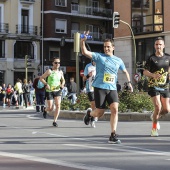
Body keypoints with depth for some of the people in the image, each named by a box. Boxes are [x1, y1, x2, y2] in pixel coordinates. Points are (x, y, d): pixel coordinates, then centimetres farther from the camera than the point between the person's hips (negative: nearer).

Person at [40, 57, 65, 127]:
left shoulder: (60, 72, 5)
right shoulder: (49, 71, -11)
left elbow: (63, 80, 21)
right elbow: (41, 78, -8)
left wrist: (62, 84, 0)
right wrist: (46, 84, -22)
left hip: (57, 90, 4)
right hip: (49, 91, -4)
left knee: (58, 105, -12)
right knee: (50, 108, -2)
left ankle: (55, 121, -2)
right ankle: (45, 110, 36)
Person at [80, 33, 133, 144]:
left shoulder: (118, 60, 12)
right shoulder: (99, 56, 1)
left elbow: (125, 71, 28)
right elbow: (85, 52, -12)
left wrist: (129, 82, 16)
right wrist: (83, 42, -26)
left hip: (112, 89, 3)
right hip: (100, 88, -3)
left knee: (115, 109, -15)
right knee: (100, 113, -1)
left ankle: (113, 136, -11)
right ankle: (89, 114, 37)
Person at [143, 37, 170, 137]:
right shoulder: (152, 58, -5)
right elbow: (145, 72, -4)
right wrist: (153, 75, -22)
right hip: (154, 86, -4)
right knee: (158, 107, -17)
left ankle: (155, 117, 33)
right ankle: (154, 128, 4)